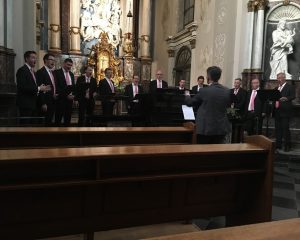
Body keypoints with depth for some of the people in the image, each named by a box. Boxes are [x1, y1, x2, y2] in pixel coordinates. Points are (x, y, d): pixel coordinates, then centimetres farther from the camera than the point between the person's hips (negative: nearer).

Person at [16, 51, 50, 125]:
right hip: (25, 104, -9)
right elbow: (22, 87, -20)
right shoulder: (22, 70, -9)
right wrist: (38, 88, -18)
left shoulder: (33, 71, 18)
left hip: (33, 104, 9)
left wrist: (43, 88, 2)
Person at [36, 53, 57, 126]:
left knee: (49, 122, 10)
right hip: (45, 103, -8)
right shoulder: (40, 72, -9)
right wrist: (43, 104, -19)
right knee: (44, 123, -4)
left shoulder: (52, 72, 16)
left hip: (52, 103, 8)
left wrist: (55, 94, 7)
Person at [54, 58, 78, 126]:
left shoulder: (71, 74, 15)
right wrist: (66, 95, -15)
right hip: (61, 99, -6)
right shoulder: (57, 72, -5)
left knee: (68, 119, 9)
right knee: (58, 119, 0)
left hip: (70, 99, 6)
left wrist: (75, 99, 10)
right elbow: (56, 87, -13)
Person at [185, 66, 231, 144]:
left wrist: (187, 96, 23)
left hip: (206, 128, -4)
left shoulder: (204, 91, -14)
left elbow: (190, 102, 1)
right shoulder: (227, 91, -2)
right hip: (221, 128, 4)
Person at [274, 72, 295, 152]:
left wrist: (286, 98, -32)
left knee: (285, 128, -6)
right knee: (278, 128, 8)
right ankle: (278, 145, 15)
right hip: (277, 112, 6)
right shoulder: (276, 88, 20)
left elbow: (293, 96, -14)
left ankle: (287, 146, 1)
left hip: (285, 111, -6)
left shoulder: (290, 87, -1)